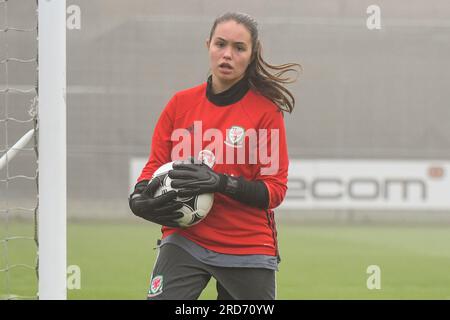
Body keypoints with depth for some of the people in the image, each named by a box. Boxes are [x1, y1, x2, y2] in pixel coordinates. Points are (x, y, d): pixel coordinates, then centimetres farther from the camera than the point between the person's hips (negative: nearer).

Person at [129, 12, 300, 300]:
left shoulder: (267, 111, -4)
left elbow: (275, 190, -7)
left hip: (248, 249, -1)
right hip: (184, 241, 1)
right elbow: (156, 165, 12)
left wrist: (221, 182, -23)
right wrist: (140, 200, -10)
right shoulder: (181, 103, 5)